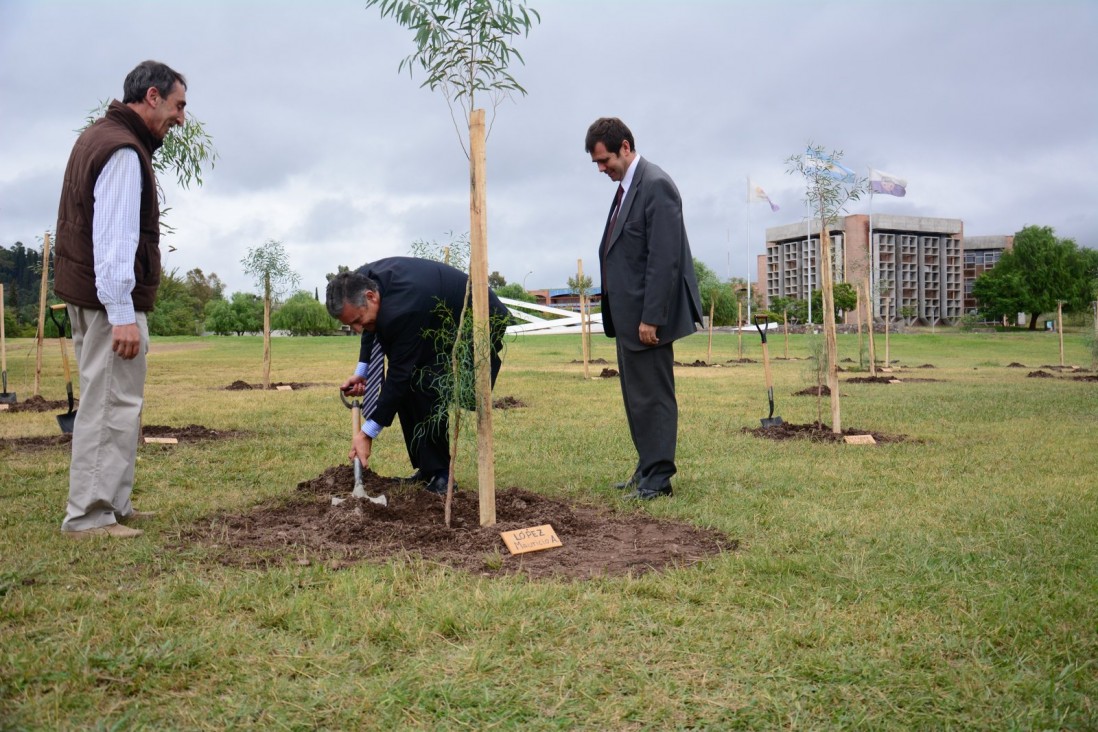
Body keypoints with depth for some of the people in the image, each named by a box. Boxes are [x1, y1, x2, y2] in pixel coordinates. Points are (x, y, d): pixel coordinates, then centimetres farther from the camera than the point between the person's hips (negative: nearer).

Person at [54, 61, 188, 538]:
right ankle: (88, 517, -2)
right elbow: (114, 238, -22)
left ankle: (113, 505, 21)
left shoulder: (99, 136, 17)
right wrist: (123, 314, -24)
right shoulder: (124, 150, -15)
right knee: (111, 405, -6)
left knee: (110, 403, 14)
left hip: (86, 294, 10)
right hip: (110, 300, -10)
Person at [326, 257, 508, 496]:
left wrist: (367, 434, -26)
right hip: (443, 325, 10)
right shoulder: (360, 282, -12)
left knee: (430, 389, -24)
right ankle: (426, 470, 8)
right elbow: (374, 327, 12)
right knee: (406, 386, -2)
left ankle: (439, 475, -9)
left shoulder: (402, 309, -38)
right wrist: (361, 372, 1)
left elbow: (399, 373, -31)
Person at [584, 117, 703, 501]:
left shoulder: (656, 186, -14)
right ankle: (647, 469, 27)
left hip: (646, 315, -10)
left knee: (653, 396, -2)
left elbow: (664, 260, -20)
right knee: (636, 397, 16)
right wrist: (618, 315, 14)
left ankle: (657, 479, 7)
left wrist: (650, 318, -22)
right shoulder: (627, 187, 16)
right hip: (628, 315, 10)